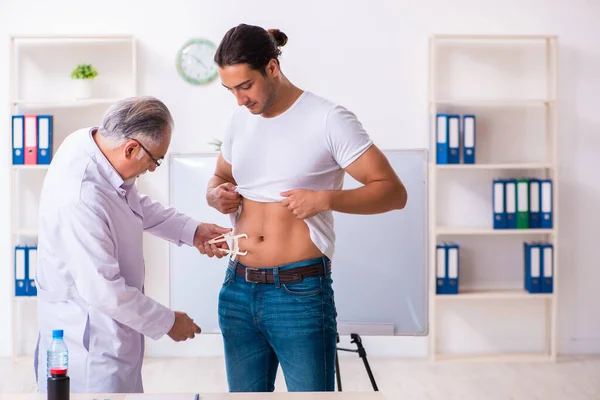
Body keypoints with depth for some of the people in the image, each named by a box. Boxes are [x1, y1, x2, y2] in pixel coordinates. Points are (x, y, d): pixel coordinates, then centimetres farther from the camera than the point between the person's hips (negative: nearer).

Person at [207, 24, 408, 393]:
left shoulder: (328, 119, -9)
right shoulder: (240, 119, 10)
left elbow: (394, 191, -10)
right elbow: (219, 177, 27)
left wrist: (326, 199, -24)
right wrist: (215, 195, 3)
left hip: (301, 293, -6)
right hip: (238, 290, 6)